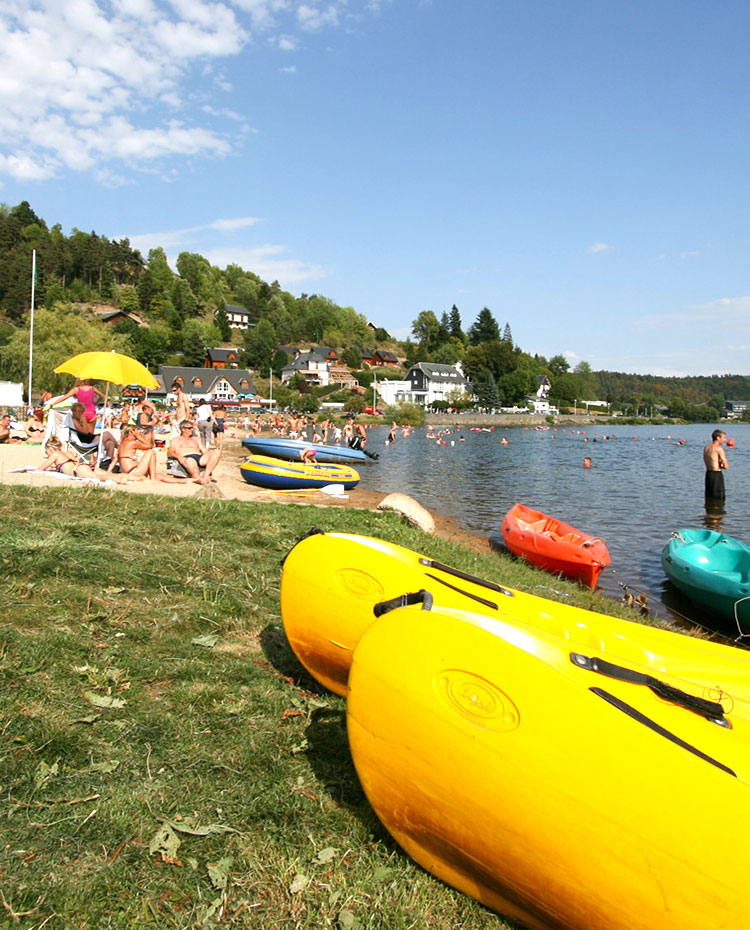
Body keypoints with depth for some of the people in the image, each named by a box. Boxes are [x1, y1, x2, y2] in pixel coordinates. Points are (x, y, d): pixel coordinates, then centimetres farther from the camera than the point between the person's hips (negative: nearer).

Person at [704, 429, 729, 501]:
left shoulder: (706, 447, 9)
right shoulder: (719, 448, -15)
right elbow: (726, 466, -16)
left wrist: (720, 465, 4)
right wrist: (722, 465, 6)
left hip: (708, 473, 8)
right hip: (717, 475, -8)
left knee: (708, 498, 16)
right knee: (718, 499, -2)